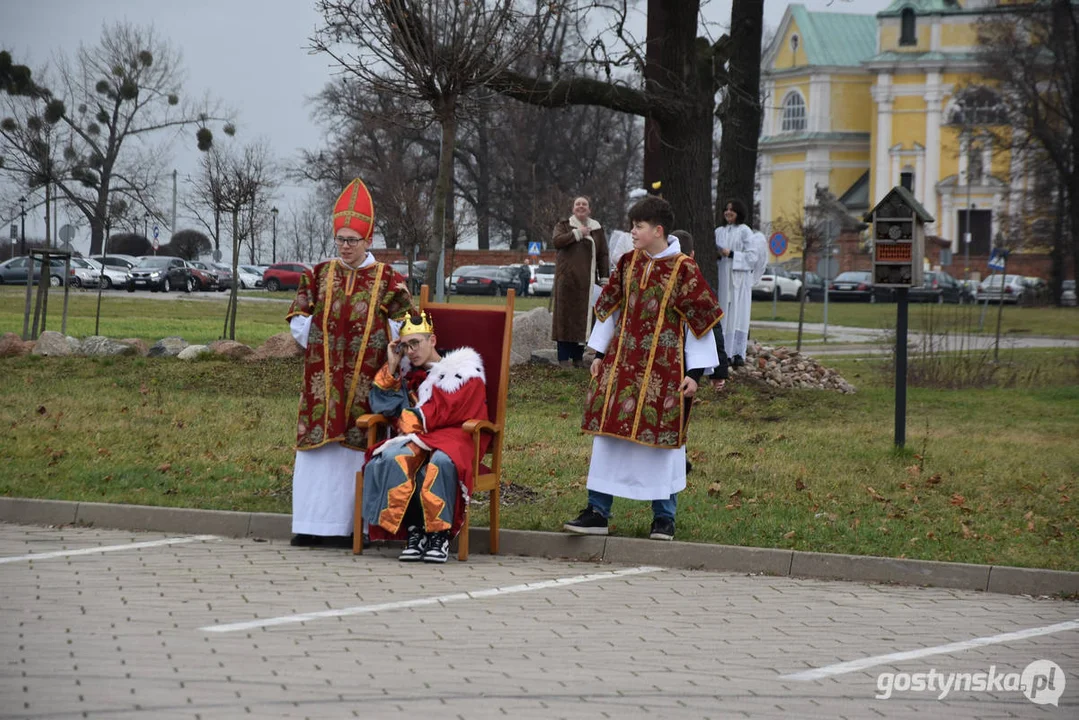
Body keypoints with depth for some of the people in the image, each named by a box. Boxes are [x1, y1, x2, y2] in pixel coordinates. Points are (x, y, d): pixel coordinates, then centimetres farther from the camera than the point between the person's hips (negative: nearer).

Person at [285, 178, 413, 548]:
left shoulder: (386, 279, 1)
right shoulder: (320, 274, 8)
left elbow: (404, 323, 3)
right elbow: (297, 317, 12)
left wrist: (390, 355, -6)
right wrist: (320, 347, 2)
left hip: (365, 377, -2)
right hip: (323, 376, 2)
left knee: (355, 445, -2)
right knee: (318, 441, 1)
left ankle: (347, 525, 2)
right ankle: (312, 525, 4)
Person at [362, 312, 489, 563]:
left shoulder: (464, 372, 7)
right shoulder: (409, 373, 24)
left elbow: (446, 412, -6)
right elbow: (383, 406, 13)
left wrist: (410, 421, -2)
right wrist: (392, 365, 11)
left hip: (454, 437, -4)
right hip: (418, 439, 4)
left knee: (440, 462, -40)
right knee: (392, 459, -31)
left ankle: (440, 535, -34)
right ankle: (413, 532, -31)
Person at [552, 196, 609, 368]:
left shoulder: (597, 229, 13)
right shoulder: (564, 225, 9)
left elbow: (603, 255, 10)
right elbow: (556, 241, -11)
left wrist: (604, 278, 2)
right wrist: (577, 233, -16)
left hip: (586, 280, 2)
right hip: (566, 278, -2)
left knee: (583, 316, 0)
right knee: (565, 315, -4)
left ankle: (578, 357, 6)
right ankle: (564, 358, -3)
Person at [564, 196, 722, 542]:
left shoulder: (683, 269, -8)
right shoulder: (628, 263, 6)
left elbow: (700, 319, -6)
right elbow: (609, 309, 16)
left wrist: (694, 372, -9)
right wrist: (600, 354, 13)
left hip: (662, 369, -5)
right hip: (622, 362, 5)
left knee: (661, 438, 1)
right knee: (607, 432, 2)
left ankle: (664, 518, 11)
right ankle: (597, 512, 8)